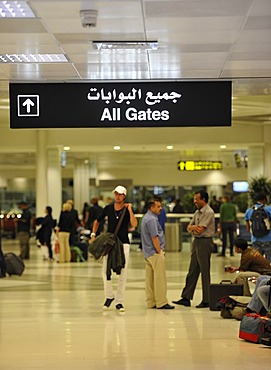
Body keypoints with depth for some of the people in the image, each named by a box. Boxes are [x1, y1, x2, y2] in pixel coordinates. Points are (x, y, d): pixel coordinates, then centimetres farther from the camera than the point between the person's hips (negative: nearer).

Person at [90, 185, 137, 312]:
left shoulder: (127, 209, -3)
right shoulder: (108, 208, 5)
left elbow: (134, 224, -18)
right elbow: (97, 221, 16)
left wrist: (130, 210, -21)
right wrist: (93, 235, 4)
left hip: (123, 243, -2)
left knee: (123, 274, 0)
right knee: (105, 272, -4)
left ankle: (119, 302, 9)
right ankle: (109, 296, 18)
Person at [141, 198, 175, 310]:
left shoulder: (146, 217, 16)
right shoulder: (152, 219, -17)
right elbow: (154, 238, -21)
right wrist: (160, 251, -14)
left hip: (148, 253, 10)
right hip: (155, 252, -10)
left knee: (150, 279, 10)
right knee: (160, 278, -7)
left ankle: (151, 302, 14)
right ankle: (161, 302, -5)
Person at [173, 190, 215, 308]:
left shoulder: (208, 212, -13)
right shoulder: (197, 212, 14)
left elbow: (200, 230, -19)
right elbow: (189, 228, 14)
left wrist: (193, 227, 0)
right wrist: (193, 227, -9)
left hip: (204, 242, -9)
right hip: (196, 241, 9)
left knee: (205, 272, -2)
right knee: (192, 271, 10)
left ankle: (206, 300, 4)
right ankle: (186, 298, 13)